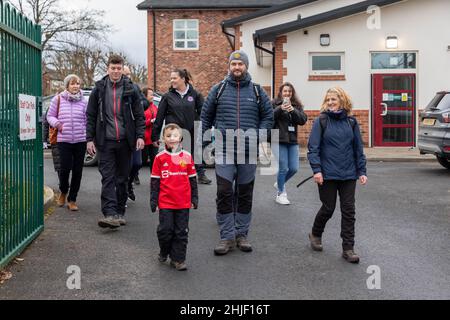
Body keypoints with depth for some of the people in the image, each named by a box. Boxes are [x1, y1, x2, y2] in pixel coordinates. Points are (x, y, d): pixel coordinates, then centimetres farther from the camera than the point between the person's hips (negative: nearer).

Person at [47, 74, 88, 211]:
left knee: (77, 170, 3)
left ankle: (72, 199, 17)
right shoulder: (58, 99, 3)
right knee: (65, 168, -9)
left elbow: (87, 120, 9)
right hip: (64, 140, -2)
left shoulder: (83, 101, 6)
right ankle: (63, 192, 23)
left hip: (80, 140, 2)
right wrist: (58, 124, -7)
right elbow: (50, 116, 11)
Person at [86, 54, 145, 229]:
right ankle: (110, 214, -15)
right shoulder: (99, 89, 5)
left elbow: (139, 115, 6)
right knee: (108, 178, -9)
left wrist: (140, 136, -5)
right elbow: (91, 115, 7)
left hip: (125, 141, 1)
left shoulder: (130, 89, 5)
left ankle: (120, 212, 18)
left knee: (122, 178, 8)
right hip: (105, 142, -1)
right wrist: (90, 139, 0)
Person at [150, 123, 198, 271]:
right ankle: (164, 252, 27)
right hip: (165, 202, -1)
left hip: (183, 202, 1)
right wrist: (154, 201, 1)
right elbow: (155, 181, 3)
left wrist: (194, 199, 10)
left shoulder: (187, 156, 3)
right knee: (165, 230, 2)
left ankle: (178, 258, 15)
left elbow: (192, 179, 10)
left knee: (182, 232, 5)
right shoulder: (160, 157, -1)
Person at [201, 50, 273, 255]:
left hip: (249, 152, 1)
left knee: (245, 195, 9)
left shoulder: (257, 91, 7)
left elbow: (268, 116, 11)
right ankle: (227, 236, 3)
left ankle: (242, 234, 20)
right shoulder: (218, 90, 6)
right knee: (224, 194, -5)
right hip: (224, 152, -1)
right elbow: (206, 116, 12)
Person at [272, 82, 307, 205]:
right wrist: (280, 109, -26)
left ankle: (279, 184, 33)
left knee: (294, 168, 5)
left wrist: (293, 110, -19)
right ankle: (280, 194, 16)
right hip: (279, 141, -4)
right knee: (283, 168, -2)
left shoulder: (297, 105, 10)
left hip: (293, 141, 4)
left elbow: (303, 120, -4)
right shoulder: (275, 104, 0)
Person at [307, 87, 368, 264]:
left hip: (348, 175, 3)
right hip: (327, 174, -3)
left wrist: (362, 171, 5)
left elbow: (358, 149, 9)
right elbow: (313, 148, -6)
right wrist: (316, 169, -16)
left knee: (348, 210, 3)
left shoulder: (351, 122, 6)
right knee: (328, 208, 6)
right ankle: (315, 234, 33)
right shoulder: (321, 121, -3)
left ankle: (348, 248, 11)